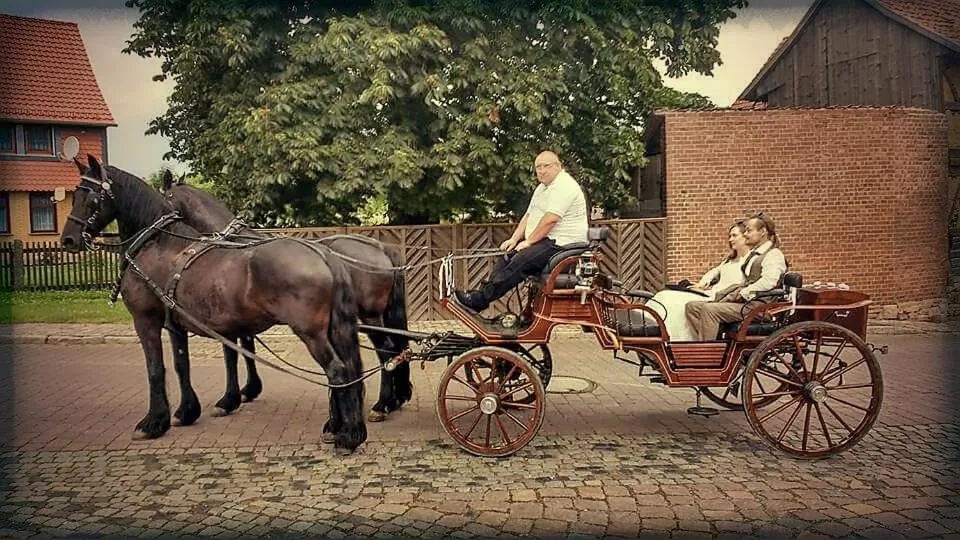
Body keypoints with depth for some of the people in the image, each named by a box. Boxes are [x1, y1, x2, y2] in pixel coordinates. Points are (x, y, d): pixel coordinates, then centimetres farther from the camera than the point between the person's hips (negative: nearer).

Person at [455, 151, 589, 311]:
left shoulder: (564, 186, -15)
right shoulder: (542, 188, 19)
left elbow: (550, 220, -23)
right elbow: (528, 216, 17)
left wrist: (528, 241, -15)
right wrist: (513, 240, 5)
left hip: (561, 243, -11)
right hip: (544, 240, 11)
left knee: (520, 262, -24)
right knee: (507, 255, 3)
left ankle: (479, 300, -23)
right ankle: (483, 292, 0)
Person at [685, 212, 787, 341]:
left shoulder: (774, 254, -6)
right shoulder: (753, 253, 25)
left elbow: (768, 282, -22)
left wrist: (742, 293, -17)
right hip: (743, 300, 10)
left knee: (709, 309, -30)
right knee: (692, 307, -5)